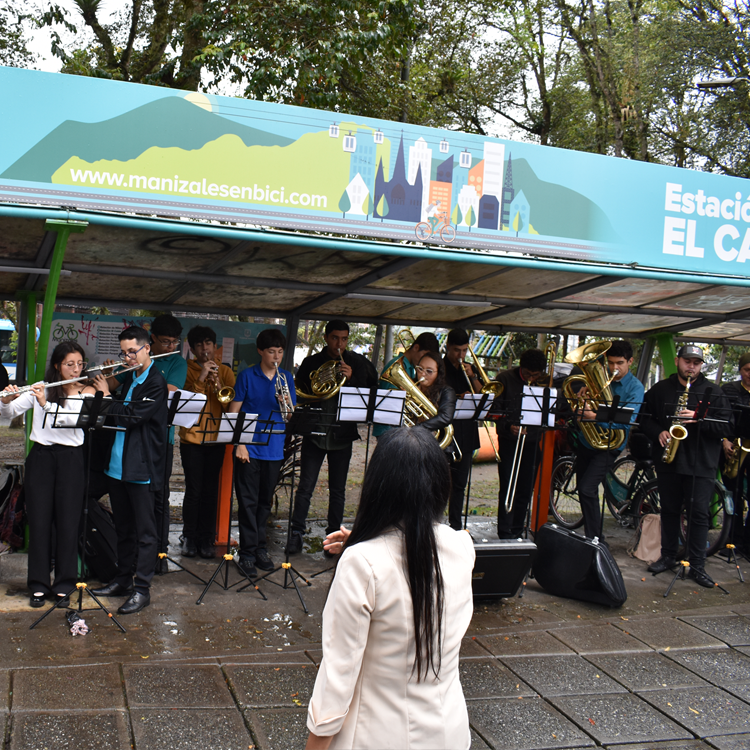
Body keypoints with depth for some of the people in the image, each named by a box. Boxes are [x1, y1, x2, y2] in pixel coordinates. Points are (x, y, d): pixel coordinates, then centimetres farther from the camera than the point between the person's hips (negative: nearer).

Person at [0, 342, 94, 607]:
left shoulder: (87, 392, 2)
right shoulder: (40, 388, 5)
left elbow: (77, 418, -17)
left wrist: (47, 404, -27)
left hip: (70, 459, -1)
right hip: (40, 456, 1)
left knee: (67, 521, 2)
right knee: (39, 520, 3)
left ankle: (64, 584, 13)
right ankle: (38, 584, 12)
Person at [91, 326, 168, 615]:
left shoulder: (156, 383, -12)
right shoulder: (129, 378, 14)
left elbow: (133, 416, -22)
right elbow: (117, 417, 16)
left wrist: (107, 397, -11)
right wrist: (104, 392, 1)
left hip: (141, 467, -8)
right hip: (117, 465, 8)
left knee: (144, 530, 0)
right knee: (123, 526, 17)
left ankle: (142, 589, 4)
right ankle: (122, 580, 28)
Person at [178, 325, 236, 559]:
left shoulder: (225, 372, 9)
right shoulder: (187, 370, 4)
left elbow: (231, 406, 0)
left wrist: (217, 384, -15)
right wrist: (200, 379, -19)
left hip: (216, 439, 2)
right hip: (191, 437, -2)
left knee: (210, 491, 4)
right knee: (193, 490, -3)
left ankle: (206, 539, 14)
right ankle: (189, 538, 12)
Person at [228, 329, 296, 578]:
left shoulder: (286, 378, 8)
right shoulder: (247, 376, -2)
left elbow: (291, 416, 6)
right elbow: (234, 412, -3)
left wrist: (288, 403, -16)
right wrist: (239, 443, -11)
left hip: (274, 450, 4)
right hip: (249, 449, -3)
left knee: (265, 501, 12)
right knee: (248, 502, -1)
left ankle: (260, 548, 23)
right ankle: (247, 553, 6)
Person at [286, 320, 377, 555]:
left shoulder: (359, 363, 3)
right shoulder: (311, 363, 4)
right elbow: (298, 392, 10)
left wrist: (351, 379, -16)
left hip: (342, 435, 0)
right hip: (315, 432, 0)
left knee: (338, 490, 8)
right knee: (305, 487, 1)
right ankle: (296, 533, 10)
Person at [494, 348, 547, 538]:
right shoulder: (505, 378, -4)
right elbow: (495, 409, -5)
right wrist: (508, 426, -20)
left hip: (533, 442, 2)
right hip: (508, 440, -2)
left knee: (525, 490, 6)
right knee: (507, 488, -6)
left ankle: (517, 531, 18)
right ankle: (504, 533, 0)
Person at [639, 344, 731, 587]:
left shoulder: (713, 393, 2)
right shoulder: (660, 390, 8)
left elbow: (725, 427, -5)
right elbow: (645, 418, 10)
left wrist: (698, 420, -19)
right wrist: (658, 432, -9)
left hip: (701, 464, -2)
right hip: (668, 460, 2)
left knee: (699, 514, -2)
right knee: (669, 510, 12)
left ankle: (697, 566, 5)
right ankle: (668, 556, 25)